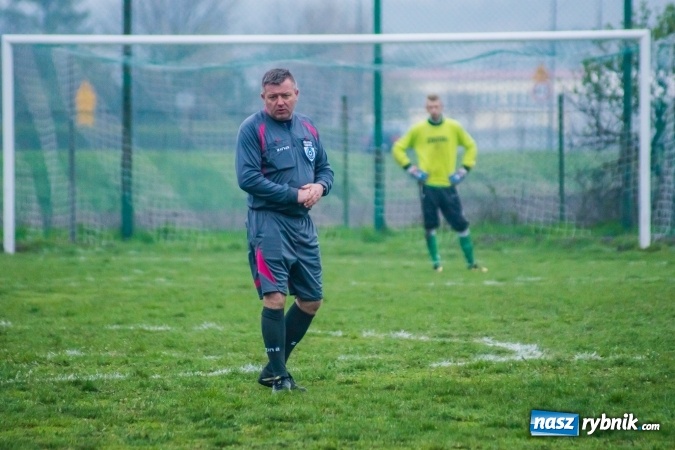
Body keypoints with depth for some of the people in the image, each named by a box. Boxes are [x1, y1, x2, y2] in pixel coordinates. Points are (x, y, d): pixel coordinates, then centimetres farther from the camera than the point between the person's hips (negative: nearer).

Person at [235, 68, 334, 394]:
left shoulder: (308, 128, 14)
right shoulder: (252, 129, -7)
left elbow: (325, 168, 21)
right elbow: (247, 178, -15)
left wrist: (320, 186, -3)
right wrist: (294, 195, -16)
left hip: (303, 224, 7)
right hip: (268, 223, -7)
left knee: (311, 301, 9)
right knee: (275, 297, -14)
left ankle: (275, 367, 21)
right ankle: (277, 376, -4)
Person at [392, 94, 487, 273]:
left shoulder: (454, 127, 3)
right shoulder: (418, 130, 1)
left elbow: (471, 146, 15)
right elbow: (398, 148, 8)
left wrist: (464, 168, 5)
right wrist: (410, 168, -2)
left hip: (448, 184, 1)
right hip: (428, 185, -1)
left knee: (461, 224, 0)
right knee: (430, 225, -1)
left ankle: (471, 262, 8)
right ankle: (436, 262, 10)